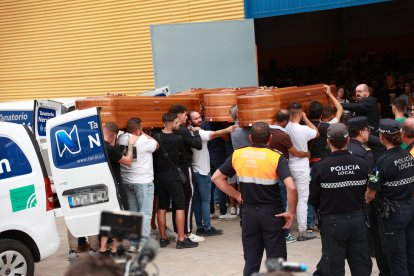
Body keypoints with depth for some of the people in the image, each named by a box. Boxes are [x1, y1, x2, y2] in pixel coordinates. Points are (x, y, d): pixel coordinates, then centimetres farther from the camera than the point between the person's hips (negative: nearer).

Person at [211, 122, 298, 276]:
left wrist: (237, 195, 8)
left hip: (249, 213, 3)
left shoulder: (237, 155, -1)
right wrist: (291, 212, -10)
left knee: (251, 262, 13)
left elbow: (217, 178, 6)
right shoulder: (276, 158, -13)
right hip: (272, 213, -3)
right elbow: (291, 187, -23)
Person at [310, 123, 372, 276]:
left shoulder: (320, 167, -16)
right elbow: (366, 193, 3)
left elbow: (313, 200, -6)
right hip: (357, 219, 3)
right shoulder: (362, 164, -8)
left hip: (332, 222, -3)